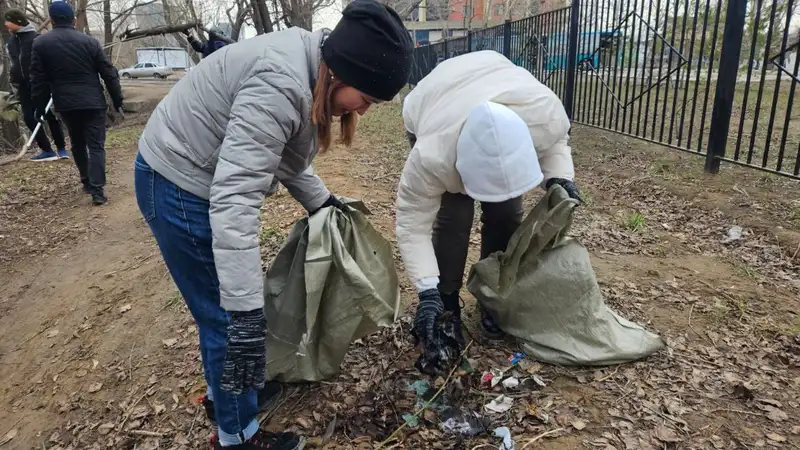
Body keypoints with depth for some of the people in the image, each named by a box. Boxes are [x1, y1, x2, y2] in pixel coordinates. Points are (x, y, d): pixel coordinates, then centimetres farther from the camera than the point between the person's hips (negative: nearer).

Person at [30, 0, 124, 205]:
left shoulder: (41, 43, 3)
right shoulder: (89, 41, -1)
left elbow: (38, 80, 3)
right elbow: (109, 74, -1)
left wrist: (40, 108, 10)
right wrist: (117, 100, 7)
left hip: (66, 104, 2)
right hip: (93, 102, -2)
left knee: (77, 144, 20)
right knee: (96, 146, -3)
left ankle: (87, 182, 27)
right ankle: (97, 190, -14)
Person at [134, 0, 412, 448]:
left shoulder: (311, 72, 0)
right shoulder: (281, 86, -31)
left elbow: (285, 153, 14)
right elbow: (234, 198, -37)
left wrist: (321, 200, 15)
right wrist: (246, 313, -37)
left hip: (205, 177, 10)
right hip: (181, 186, -9)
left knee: (232, 306, 19)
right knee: (227, 316, 1)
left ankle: (225, 391, 41)